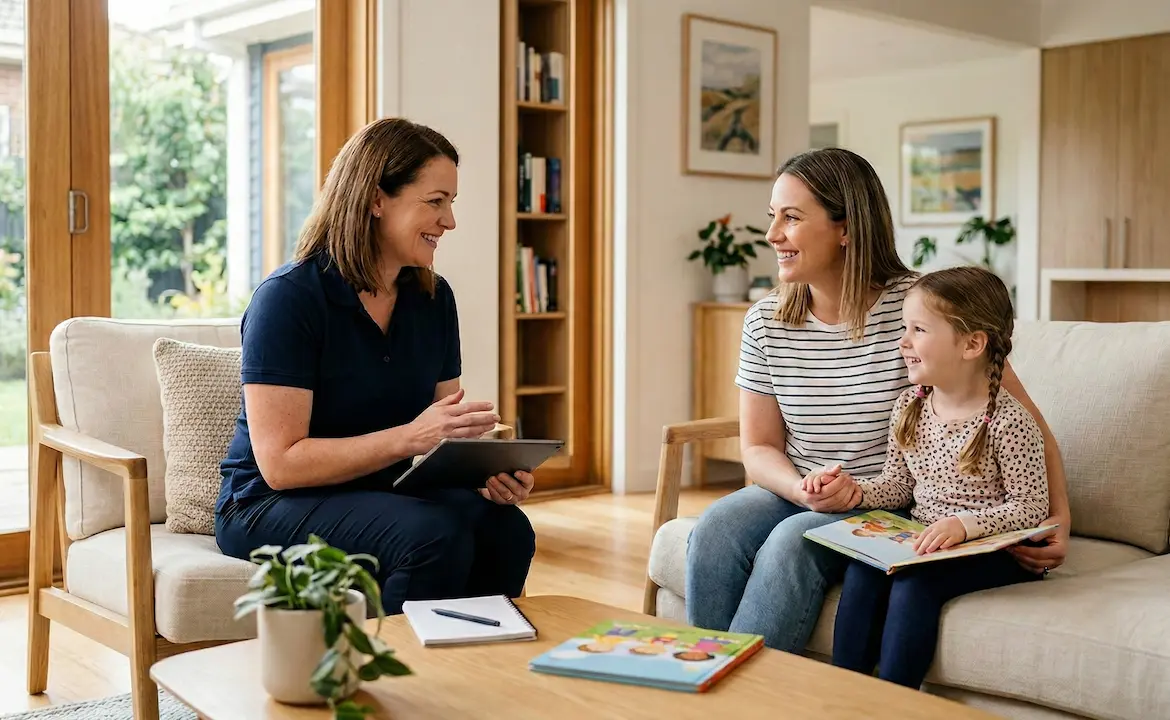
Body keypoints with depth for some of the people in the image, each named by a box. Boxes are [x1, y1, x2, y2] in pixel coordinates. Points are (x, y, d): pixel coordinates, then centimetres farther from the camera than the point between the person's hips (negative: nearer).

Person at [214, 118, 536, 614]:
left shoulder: (433, 298, 4)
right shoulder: (289, 297, -16)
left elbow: (442, 435, 7)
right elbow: (280, 464, -21)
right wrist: (409, 437, -29)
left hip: (386, 494, 6)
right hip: (272, 506, -5)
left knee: (506, 529, -23)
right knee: (435, 535, -32)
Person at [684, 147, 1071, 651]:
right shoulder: (765, 323, 0)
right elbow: (758, 449, 4)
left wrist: (1058, 520, -18)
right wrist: (803, 489, -18)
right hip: (798, 495, 4)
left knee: (794, 541, -31)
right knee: (715, 529, -24)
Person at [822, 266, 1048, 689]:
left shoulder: (1009, 421, -15)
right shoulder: (909, 405, 5)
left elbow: (1030, 507, -13)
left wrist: (965, 524, -26)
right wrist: (856, 493, -7)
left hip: (992, 550, -5)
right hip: (921, 540, 6)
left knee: (915, 579, -30)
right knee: (862, 569, -21)